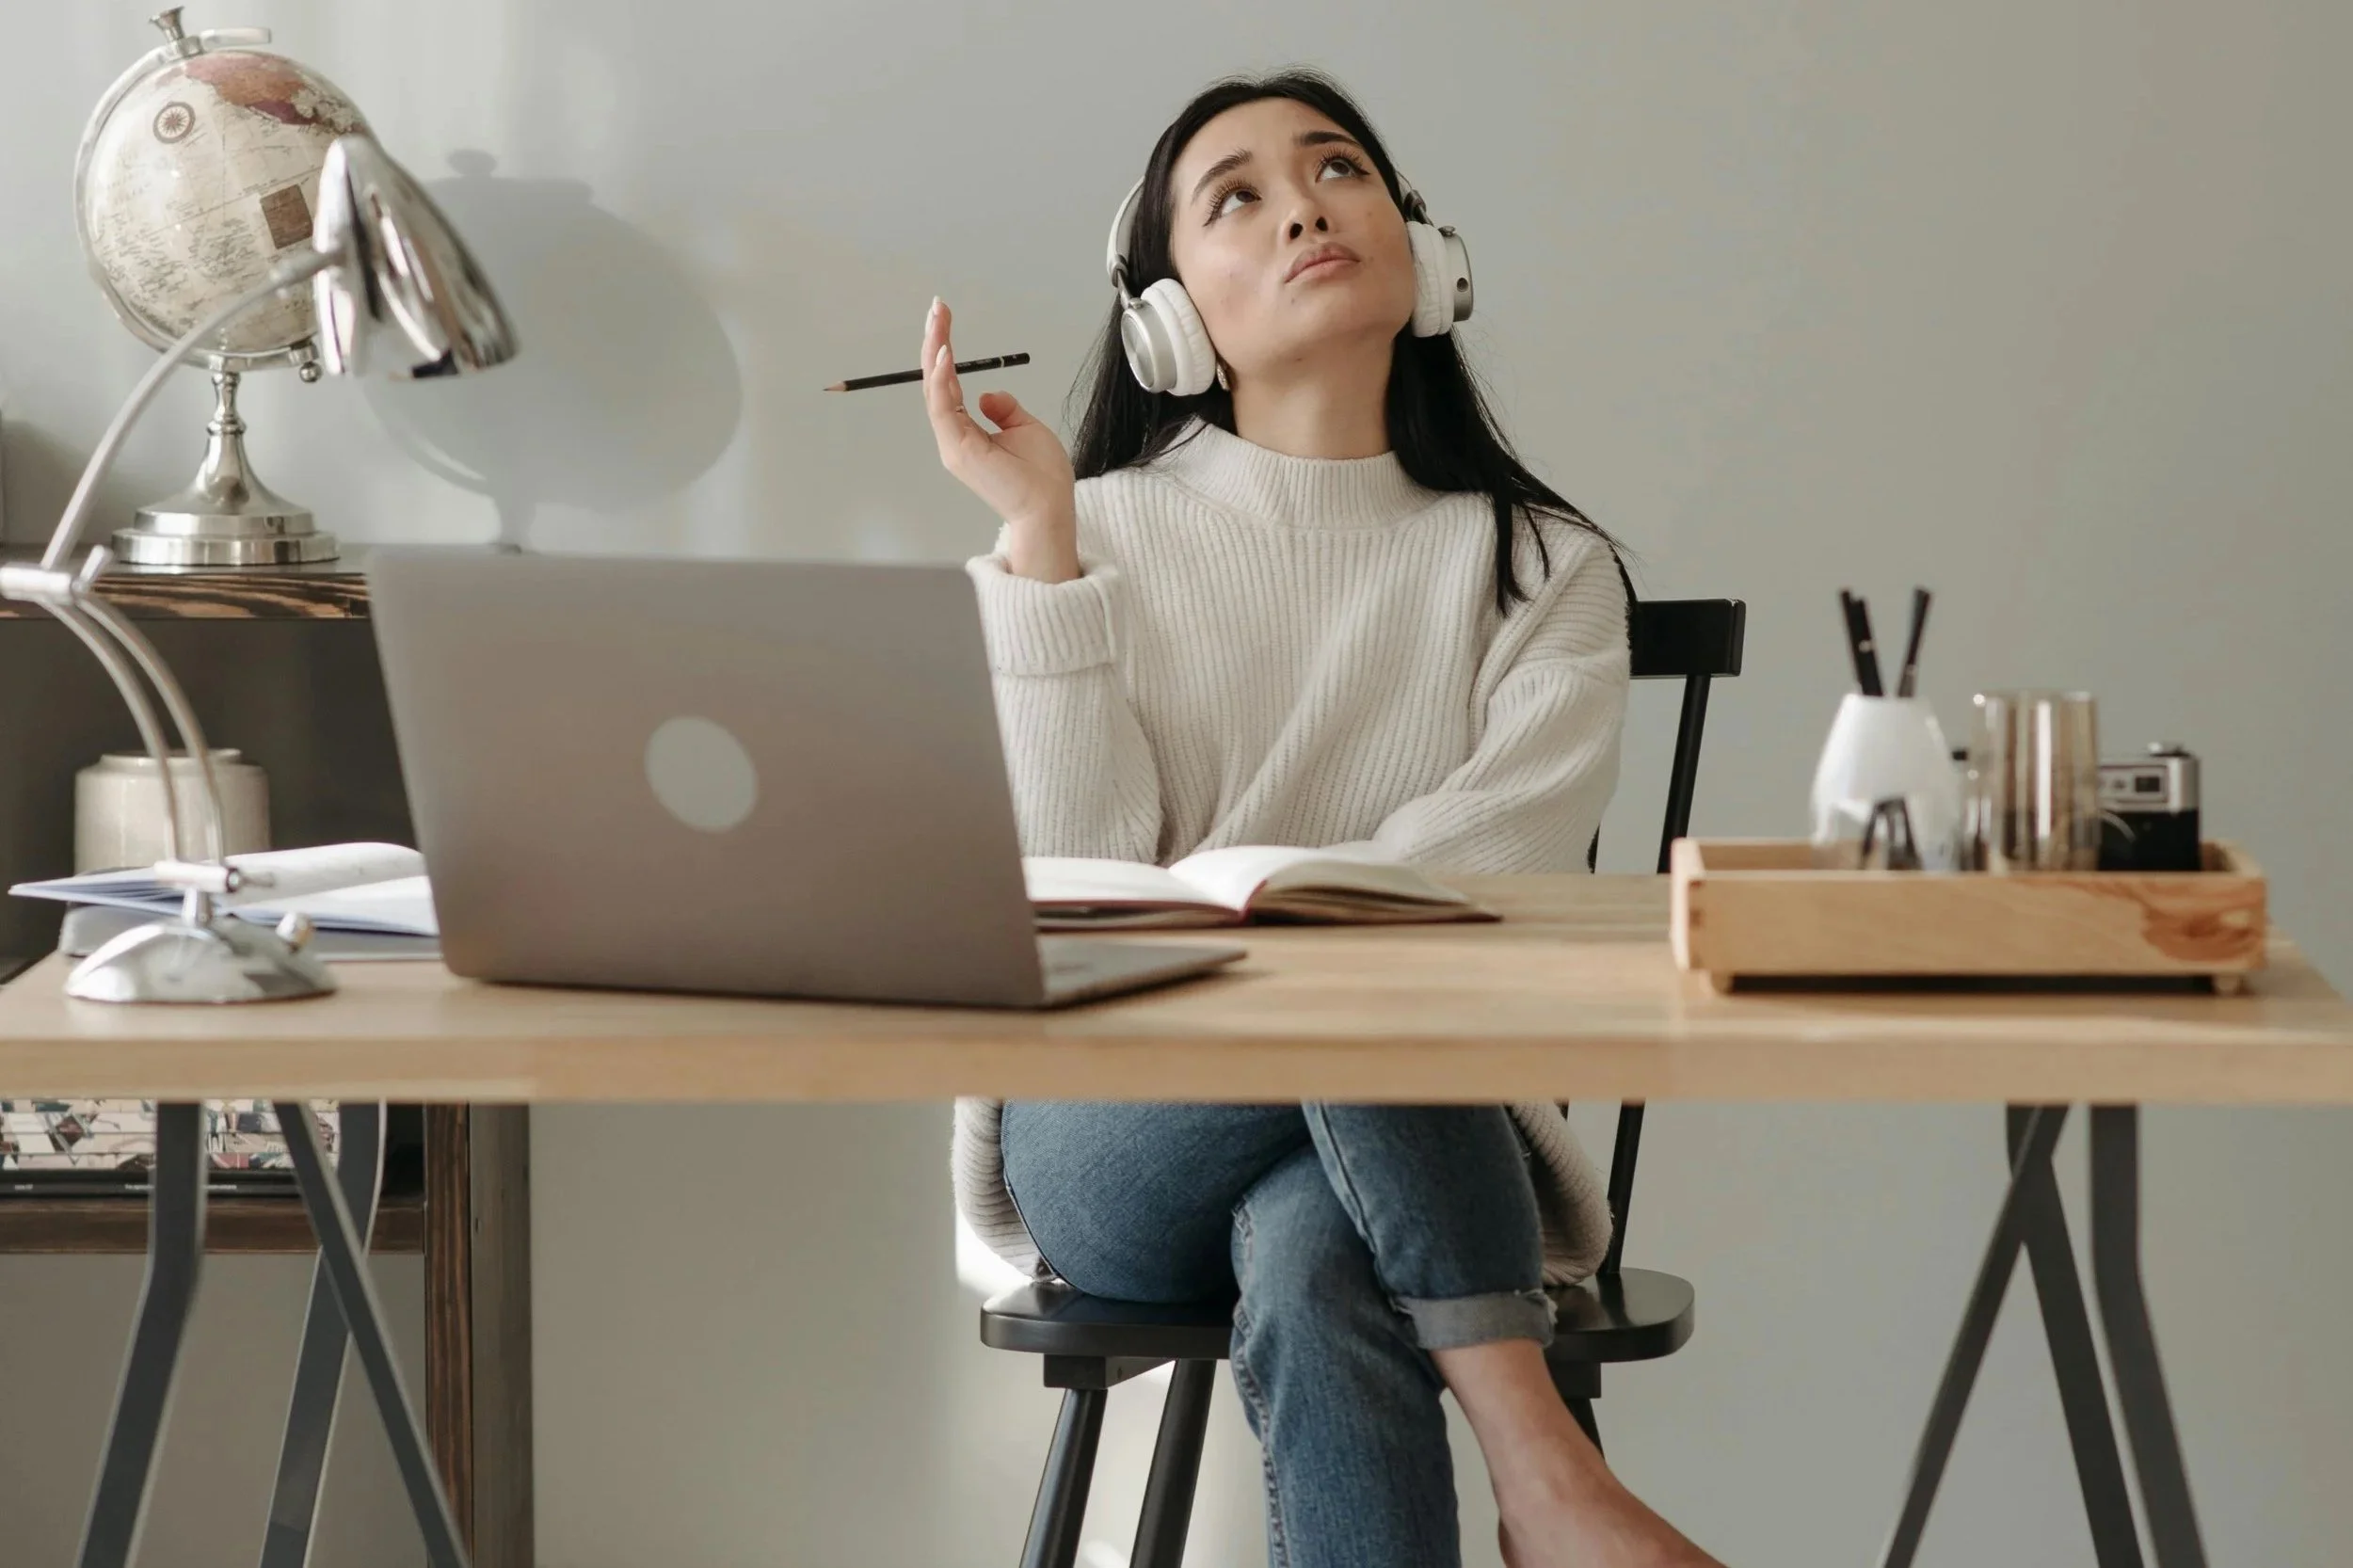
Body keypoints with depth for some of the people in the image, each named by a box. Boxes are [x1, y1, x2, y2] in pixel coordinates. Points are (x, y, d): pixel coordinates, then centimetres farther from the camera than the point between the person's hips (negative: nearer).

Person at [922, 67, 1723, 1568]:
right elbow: (1073, 876, -7)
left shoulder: (1541, 568, 8)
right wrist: (1042, 534, -11)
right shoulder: (1106, 535, 7)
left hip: (1427, 1144, 0)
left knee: (1310, 1263, -38)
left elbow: (1490, 858, -8)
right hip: (1116, 1141, 0)